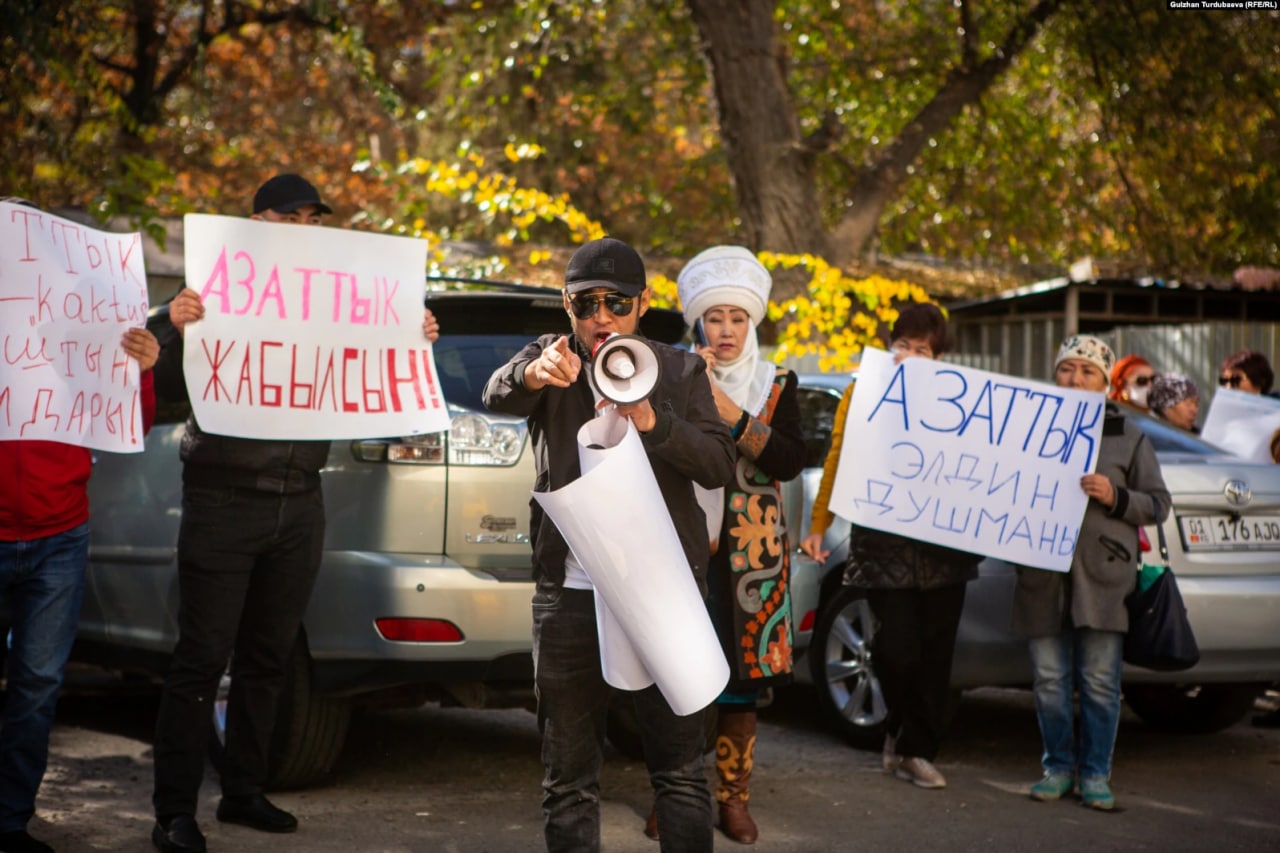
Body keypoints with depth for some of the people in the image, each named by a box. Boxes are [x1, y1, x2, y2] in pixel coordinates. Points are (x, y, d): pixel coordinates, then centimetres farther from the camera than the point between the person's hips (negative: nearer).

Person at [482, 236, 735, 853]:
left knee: (680, 766, -1)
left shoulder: (681, 372, 9)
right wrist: (533, 375, -38)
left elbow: (719, 464, -2)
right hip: (570, 593, 1)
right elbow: (497, 394, -14)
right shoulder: (550, 360, 8)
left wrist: (652, 423, -20)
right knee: (568, 776, 6)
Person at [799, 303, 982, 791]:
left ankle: (917, 751, 16)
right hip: (883, 545, -2)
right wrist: (818, 527, -2)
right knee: (899, 648, -11)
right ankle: (898, 729, 17)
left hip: (944, 545, 2)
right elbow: (837, 461, 5)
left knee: (934, 653, 4)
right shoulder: (861, 394, 7)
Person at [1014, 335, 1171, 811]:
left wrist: (1115, 497, -10)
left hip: (1102, 578, -1)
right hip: (1043, 576, 2)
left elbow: (1158, 503, 6)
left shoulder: (1127, 437, 7)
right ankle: (1059, 767, 17)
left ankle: (1095, 774, 10)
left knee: (1100, 683, -1)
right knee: (1050, 681, 4)